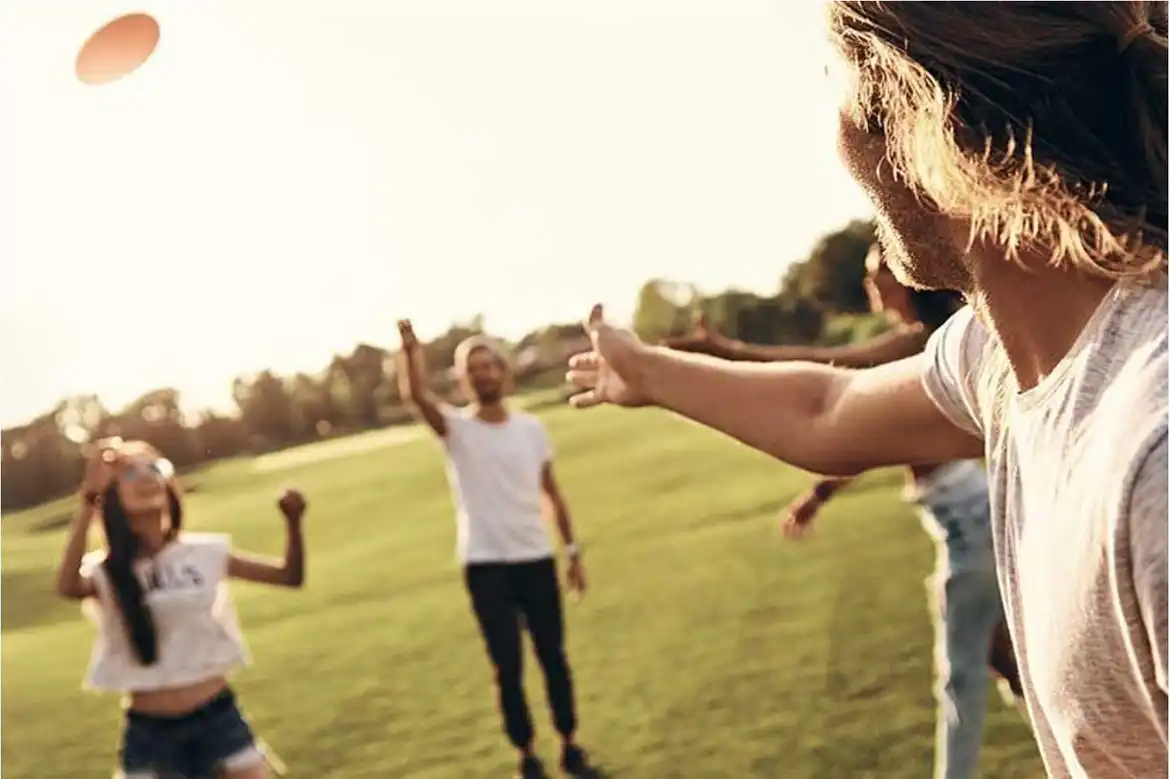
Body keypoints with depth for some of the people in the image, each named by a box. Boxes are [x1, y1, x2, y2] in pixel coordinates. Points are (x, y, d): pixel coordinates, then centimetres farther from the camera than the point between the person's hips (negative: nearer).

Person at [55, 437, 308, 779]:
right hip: (148, 731, -1)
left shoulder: (204, 552, 1)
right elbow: (66, 586, -31)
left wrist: (293, 521, -15)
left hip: (217, 716, 1)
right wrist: (89, 501, -35)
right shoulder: (105, 571, -7)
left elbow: (290, 575, 3)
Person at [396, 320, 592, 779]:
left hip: (536, 558, 3)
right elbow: (415, 395, -23)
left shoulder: (532, 427, 5)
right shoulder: (455, 428, -4)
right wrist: (410, 347, -39)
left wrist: (573, 551, 9)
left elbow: (551, 492, 10)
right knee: (508, 666, 3)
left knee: (553, 657, 10)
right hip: (485, 565, -2)